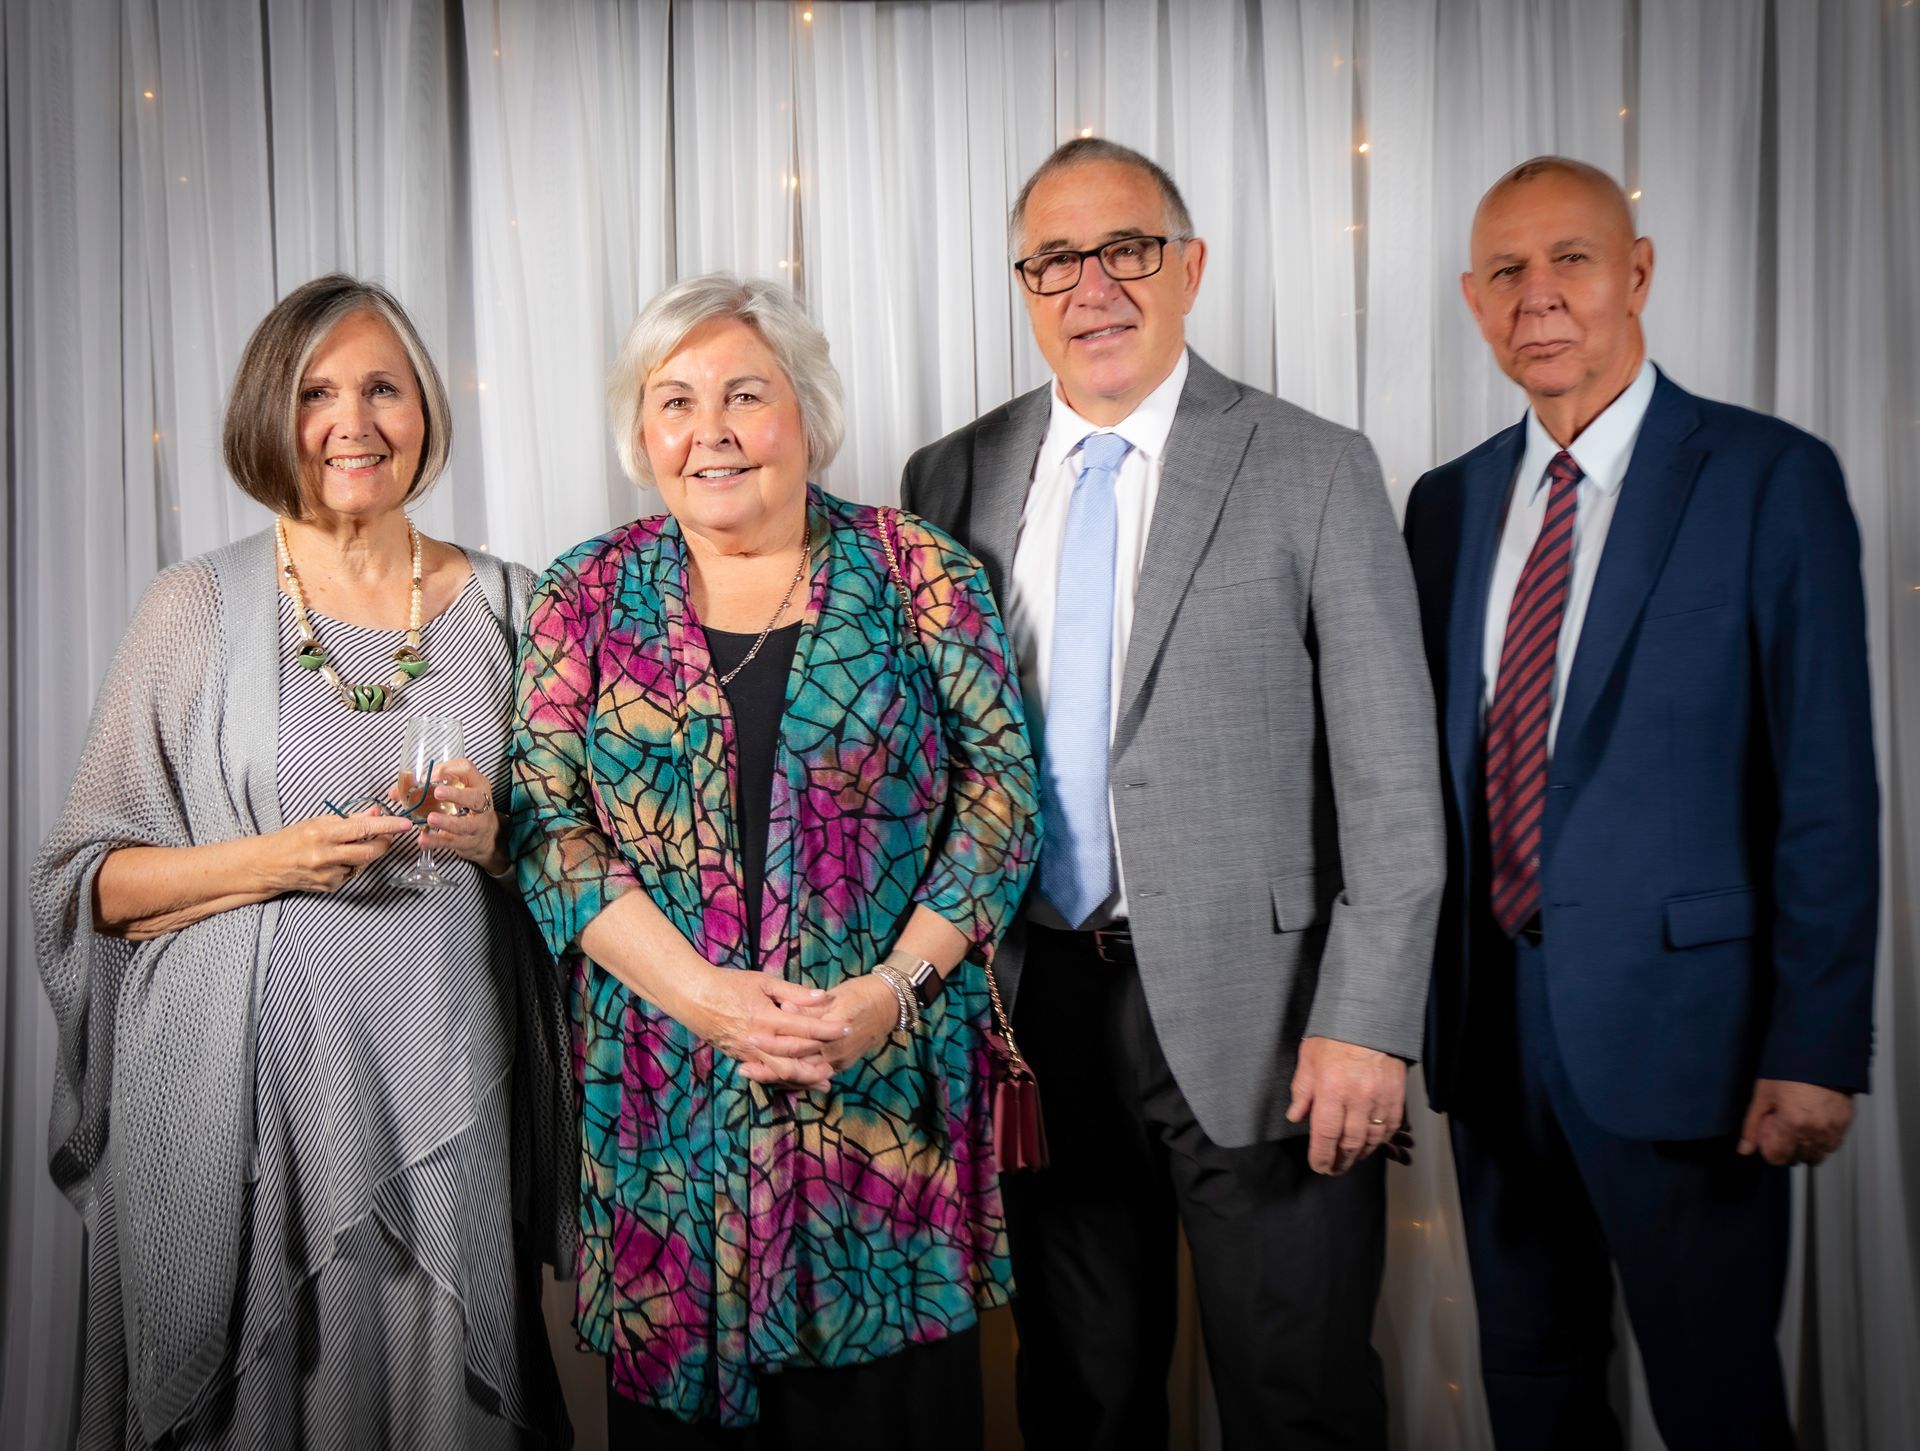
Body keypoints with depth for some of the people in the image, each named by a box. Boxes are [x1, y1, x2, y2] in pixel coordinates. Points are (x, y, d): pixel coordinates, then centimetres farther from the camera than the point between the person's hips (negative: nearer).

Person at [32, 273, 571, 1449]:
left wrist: (494, 836, -9)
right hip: (248, 1096, -1)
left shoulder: (505, 605, 6)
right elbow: (88, 881, 0)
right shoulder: (198, 610, 0)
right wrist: (274, 860, -15)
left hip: (445, 1084, 2)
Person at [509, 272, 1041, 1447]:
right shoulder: (589, 599, 4)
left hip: (892, 1082, -1)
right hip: (668, 1098, 1)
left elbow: (1000, 798, -2)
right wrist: (702, 995, -15)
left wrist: (892, 987, -14)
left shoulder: (922, 578, -1)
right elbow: (549, 823, -2)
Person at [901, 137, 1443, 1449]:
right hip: (1037, 1007, 3)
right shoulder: (952, 481, 6)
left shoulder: (1314, 471, -4)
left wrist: (1368, 1022, -13)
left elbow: (1392, 776, -6)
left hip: (1254, 1013, -3)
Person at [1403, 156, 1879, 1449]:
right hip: (1491, 1011, 5)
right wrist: (1415, 995, 9)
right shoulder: (1450, 504, 9)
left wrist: (1818, 1048, -12)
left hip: (1674, 1015, -5)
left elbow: (1827, 786, -9)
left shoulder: (1770, 478, -6)